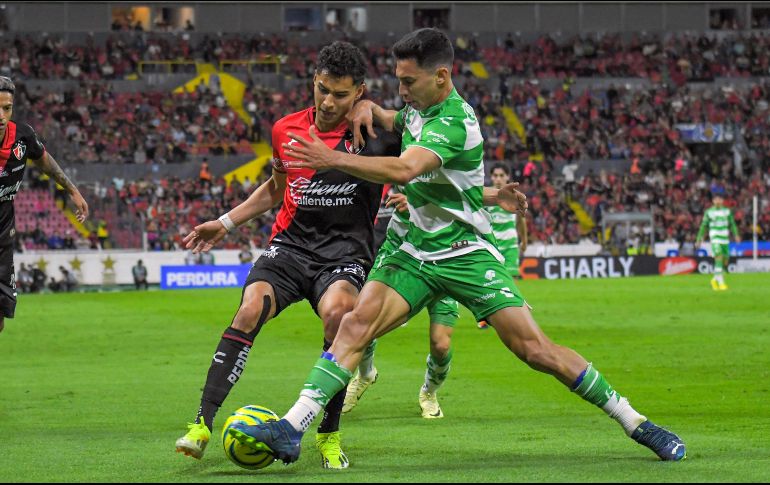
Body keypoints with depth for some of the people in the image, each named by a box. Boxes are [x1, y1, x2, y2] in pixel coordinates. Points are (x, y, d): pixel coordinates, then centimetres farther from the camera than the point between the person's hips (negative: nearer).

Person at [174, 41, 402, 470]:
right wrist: (226, 223, 23)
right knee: (250, 309, -25)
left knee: (337, 311, -33)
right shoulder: (286, 130, 8)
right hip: (290, 243, 3)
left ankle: (329, 434, -17)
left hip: (345, 251, -3)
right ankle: (203, 423, -24)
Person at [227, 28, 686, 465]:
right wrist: (369, 108, 6)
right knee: (356, 324, -16)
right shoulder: (420, 109, 6)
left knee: (534, 349, -12)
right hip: (416, 251, 7)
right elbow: (390, 120, 31)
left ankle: (634, 422, 2)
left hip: (467, 254, -7)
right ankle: (291, 428, -23)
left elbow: (404, 170, -38)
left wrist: (332, 159, -38)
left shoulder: (454, 123, -21)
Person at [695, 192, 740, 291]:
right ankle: (721, 283, -21)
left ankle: (715, 280, 27)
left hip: (725, 239, 4)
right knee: (719, 259, -19)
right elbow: (703, 226, 5)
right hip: (715, 239, -4)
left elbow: (732, 224, 5)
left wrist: (736, 235, -9)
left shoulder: (727, 211, 7)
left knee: (725, 261, 5)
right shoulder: (709, 212, 1)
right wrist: (699, 240, 3)